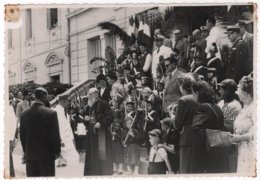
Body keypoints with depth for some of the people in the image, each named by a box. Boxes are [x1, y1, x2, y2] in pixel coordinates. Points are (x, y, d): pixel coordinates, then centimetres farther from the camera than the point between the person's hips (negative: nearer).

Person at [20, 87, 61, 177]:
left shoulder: (24, 113, -1)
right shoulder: (51, 113, -14)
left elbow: (22, 135, 6)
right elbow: (55, 135, -10)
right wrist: (57, 152, 2)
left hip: (30, 155, 4)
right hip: (47, 154, -4)